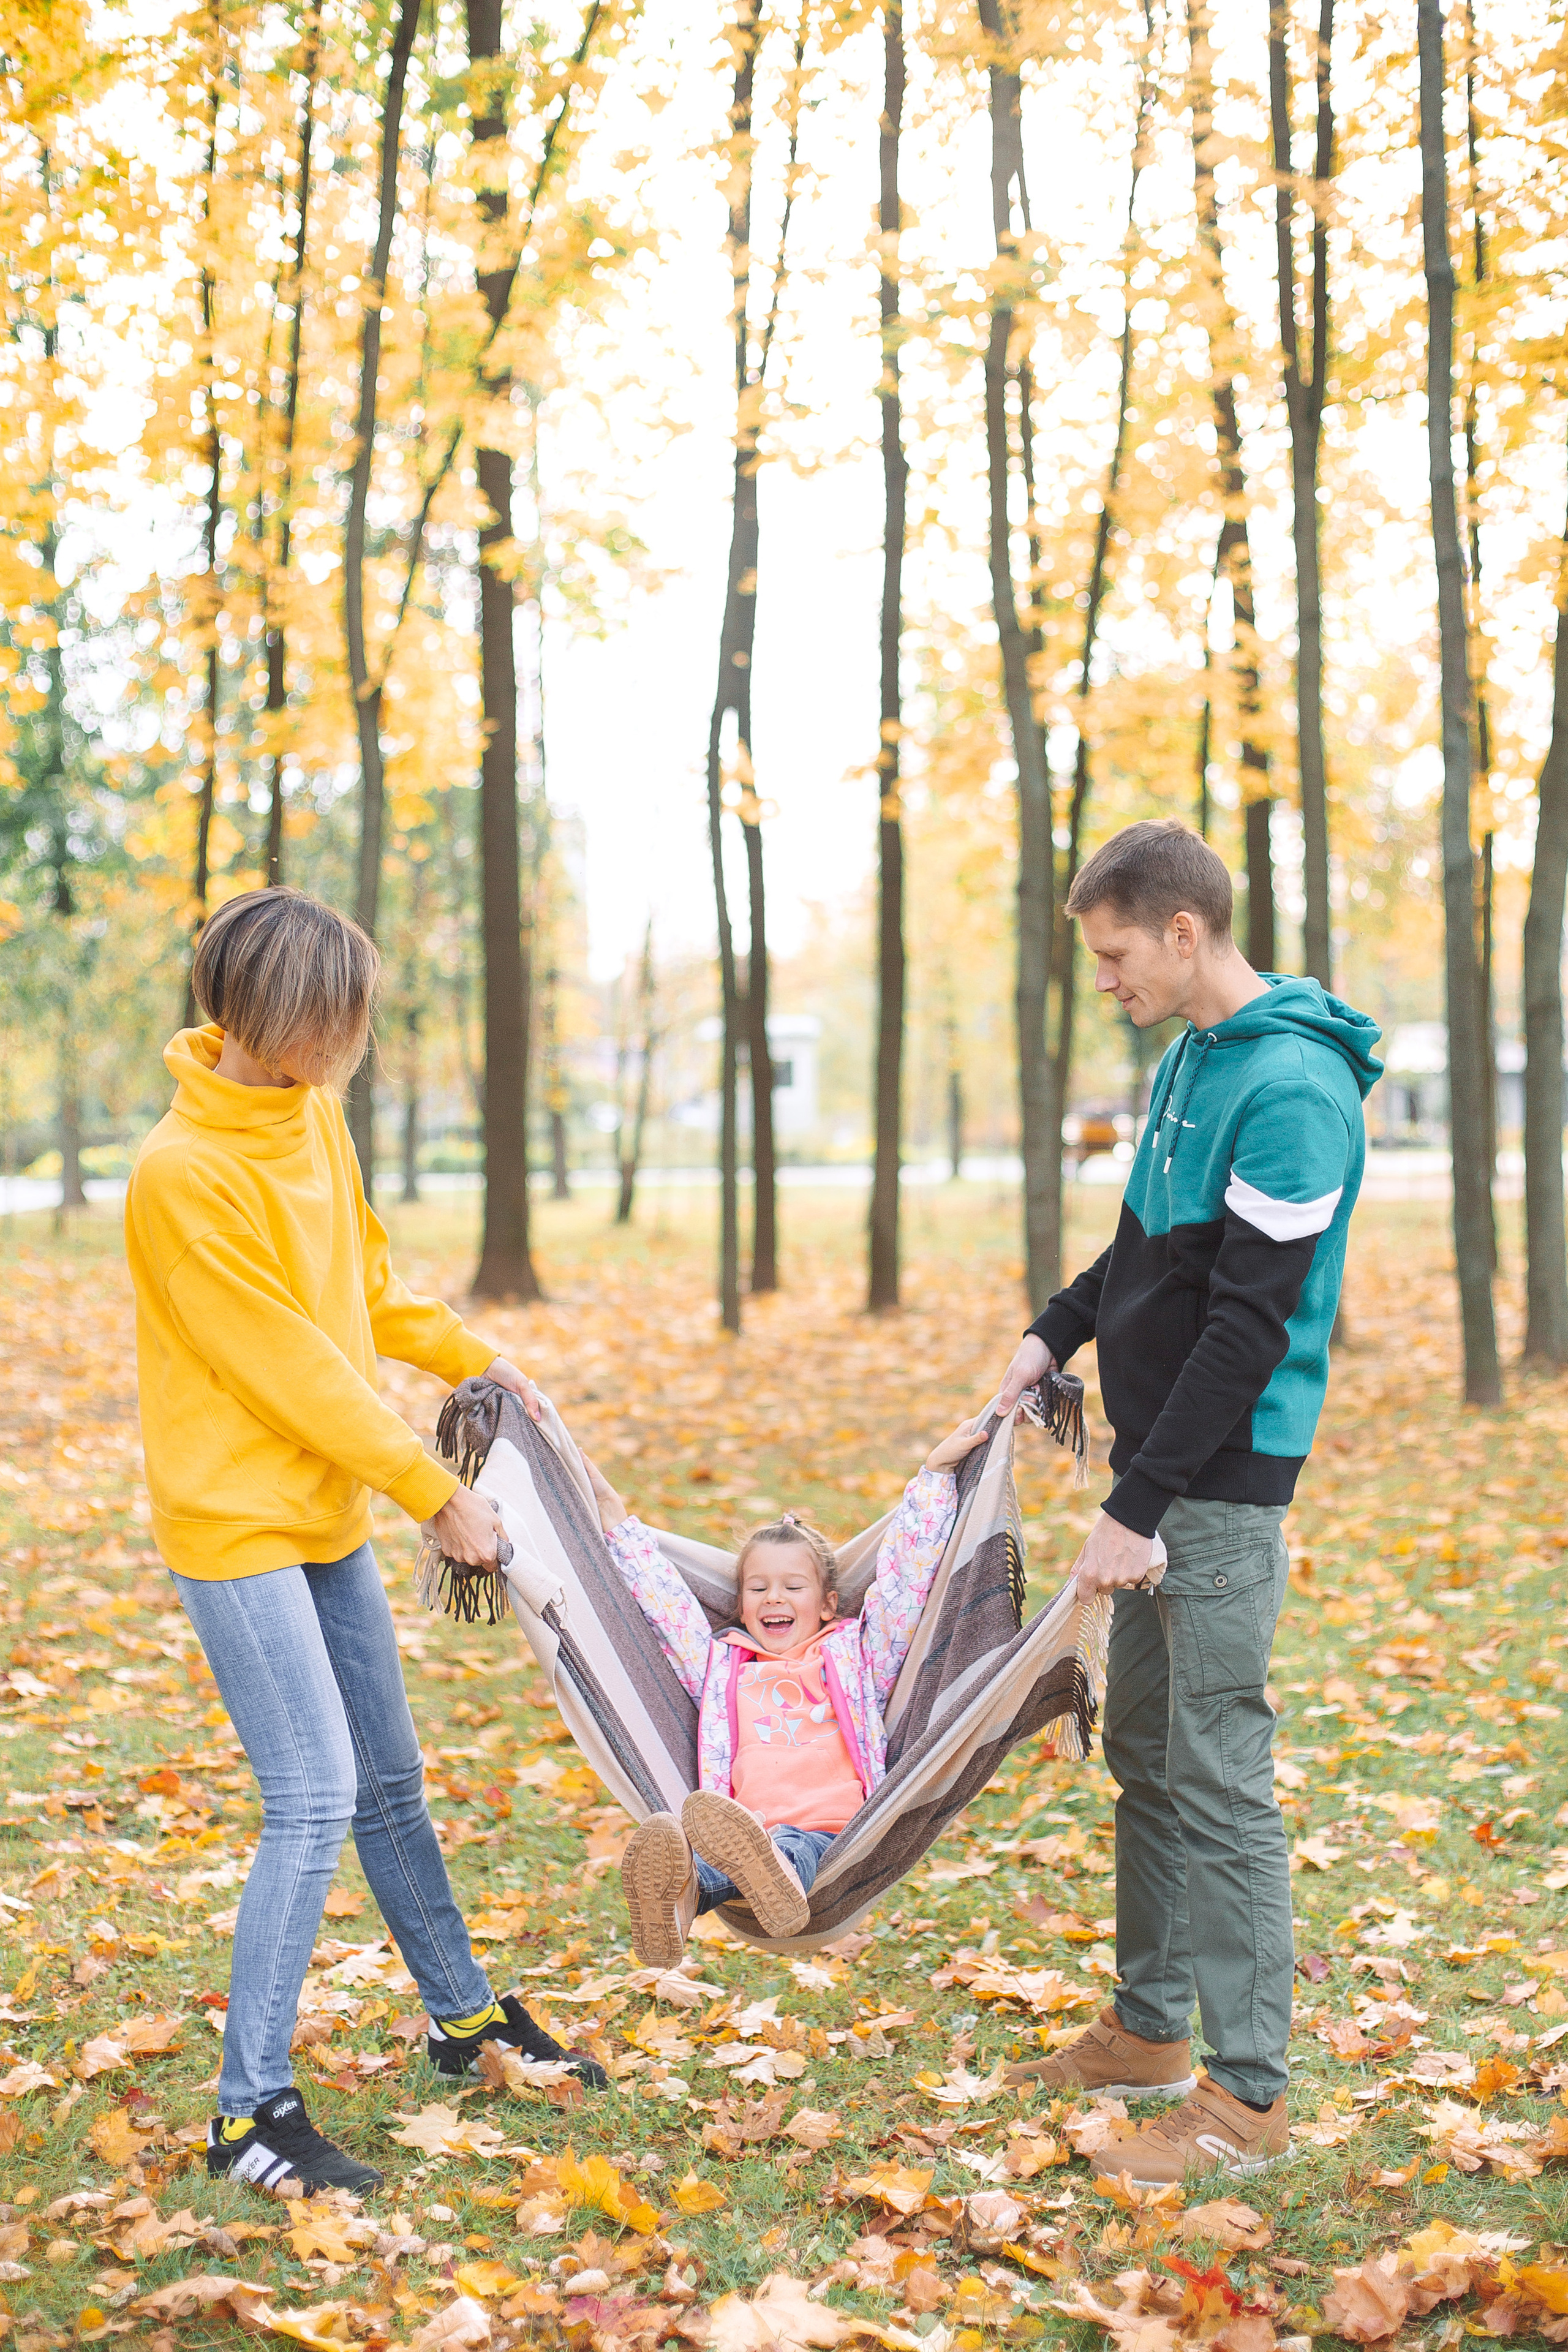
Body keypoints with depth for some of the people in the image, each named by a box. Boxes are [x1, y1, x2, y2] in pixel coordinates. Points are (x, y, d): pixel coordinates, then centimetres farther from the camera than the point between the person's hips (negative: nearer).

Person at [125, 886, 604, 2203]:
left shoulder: (312, 1112, 3)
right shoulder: (183, 1176, -23)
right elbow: (288, 1369, -20)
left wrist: (472, 1359, 11)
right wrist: (435, 1492, -15)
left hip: (325, 1511, 8)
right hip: (235, 1520, -8)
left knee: (387, 1776, 18)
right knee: (314, 1799, -10)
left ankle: (465, 2017, 34)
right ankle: (252, 2111, 1)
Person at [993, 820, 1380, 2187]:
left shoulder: (1292, 1089, -19)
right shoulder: (1193, 1058, 11)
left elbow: (1248, 1328, -22)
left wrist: (1140, 1507, -21)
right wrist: (1057, 1334, 15)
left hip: (1226, 1478, -10)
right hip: (1163, 1464, 10)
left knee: (1219, 1780, -5)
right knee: (1144, 1754, 17)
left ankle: (1248, 2095, 4)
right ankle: (1152, 2027, 30)